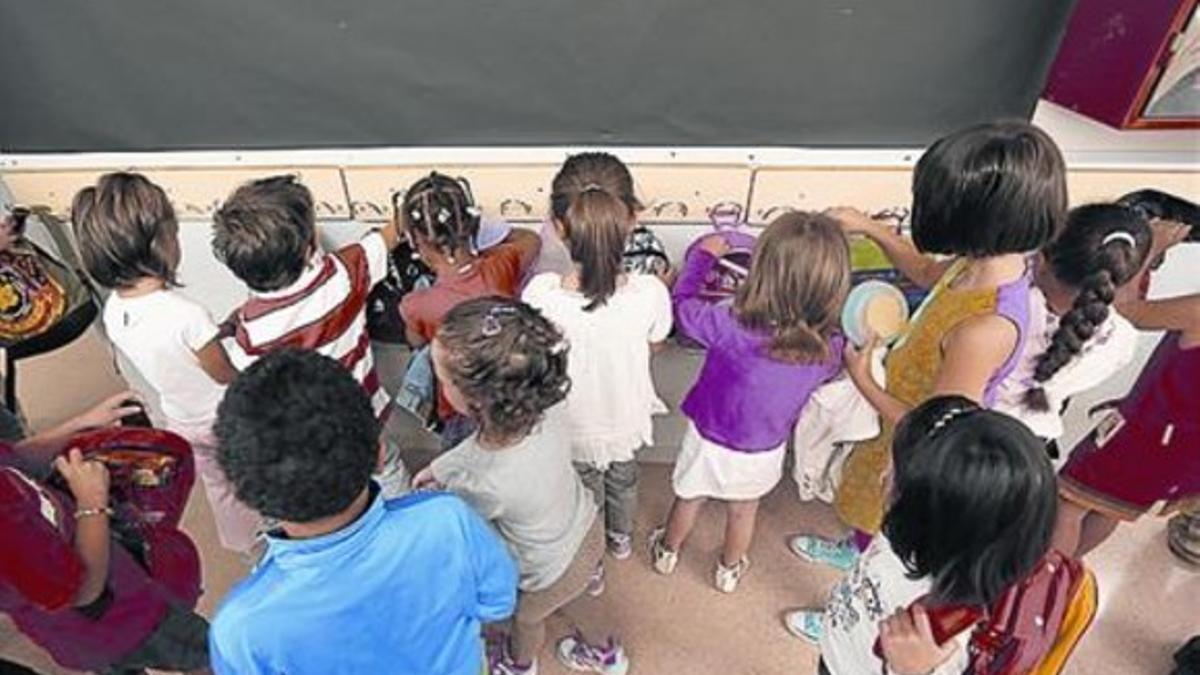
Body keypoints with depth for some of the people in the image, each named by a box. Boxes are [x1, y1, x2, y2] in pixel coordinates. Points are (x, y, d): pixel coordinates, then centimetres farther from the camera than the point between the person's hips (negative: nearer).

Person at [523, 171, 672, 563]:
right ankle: (621, 539, 63)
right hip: (627, 417, 1)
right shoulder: (650, 293, -31)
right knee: (623, 477, 34)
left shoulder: (541, 293, -34)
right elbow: (654, 345, -9)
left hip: (574, 426, -1)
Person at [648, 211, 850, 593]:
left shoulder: (731, 329, -38)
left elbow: (683, 304, -19)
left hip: (710, 441, -2)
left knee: (689, 500, 28)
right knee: (743, 511, 30)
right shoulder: (829, 349, -28)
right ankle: (729, 570, 57)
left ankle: (667, 552, 56)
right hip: (765, 451, 2)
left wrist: (704, 255, -5)